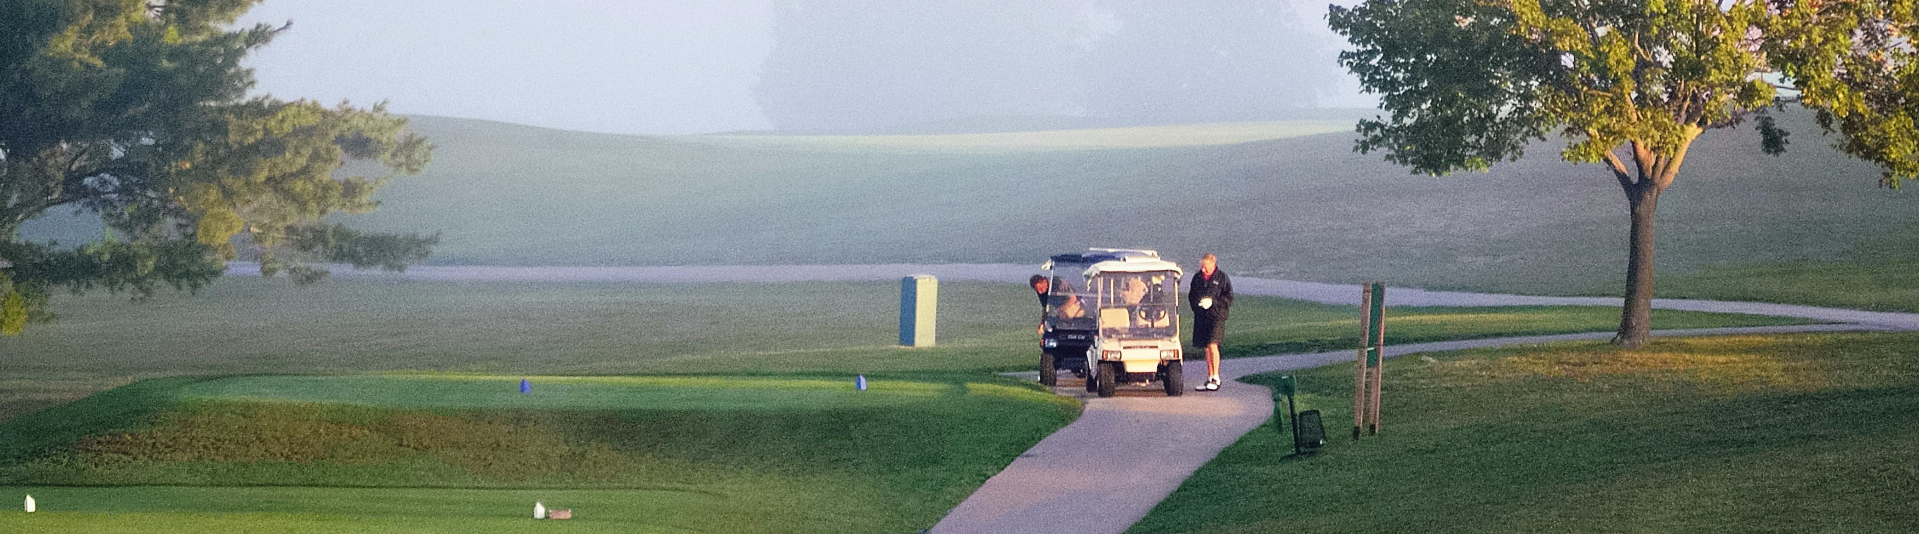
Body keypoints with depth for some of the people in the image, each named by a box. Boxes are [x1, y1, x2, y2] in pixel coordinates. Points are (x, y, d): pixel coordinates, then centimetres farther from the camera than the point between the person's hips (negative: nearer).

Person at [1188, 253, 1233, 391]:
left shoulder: (1222, 279, -2)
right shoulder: (1197, 277, 11)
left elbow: (1229, 299, -2)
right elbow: (1191, 295, 21)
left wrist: (1212, 301, -15)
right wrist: (1197, 303, 0)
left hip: (1216, 316, -5)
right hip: (1201, 317, 5)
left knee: (1212, 345, -16)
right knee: (1207, 348, 7)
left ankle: (1216, 378, -12)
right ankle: (1209, 379, 12)